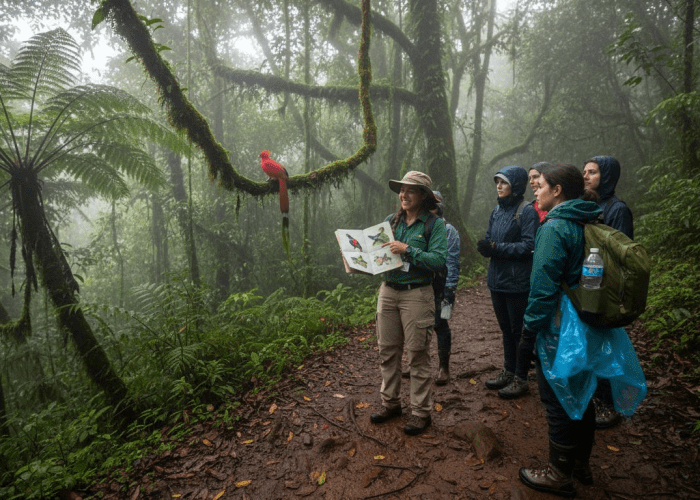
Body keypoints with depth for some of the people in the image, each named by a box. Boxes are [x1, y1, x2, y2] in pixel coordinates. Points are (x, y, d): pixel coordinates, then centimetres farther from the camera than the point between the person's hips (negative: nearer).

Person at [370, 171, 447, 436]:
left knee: (417, 355, 4)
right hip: (388, 291, 5)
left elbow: (438, 260, -16)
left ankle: (421, 412, 20)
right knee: (387, 351, 13)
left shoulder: (435, 224, -6)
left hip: (417, 294, -5)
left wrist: (407, 249, -22)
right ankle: (390, 403, 31)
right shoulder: (391, 220, 9)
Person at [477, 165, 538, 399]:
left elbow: (528, 246, -18)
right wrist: (485, 246, -9)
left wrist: (497, 248, -21)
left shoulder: (527, 211, -11)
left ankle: (521, 379, 17)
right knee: (506, 328, 18)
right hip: (497, 280, 7)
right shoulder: (496, 211, 11)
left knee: (519, 330, 4)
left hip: (518, 283, -7)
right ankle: (508, 371, 32)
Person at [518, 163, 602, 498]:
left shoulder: (555, 228, -19)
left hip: (558, 330, -9)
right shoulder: (587, 223, 8)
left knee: (557, 400, 4)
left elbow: (544, 284, -22)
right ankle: (581, 463, 37)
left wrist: (533, 323, -12)